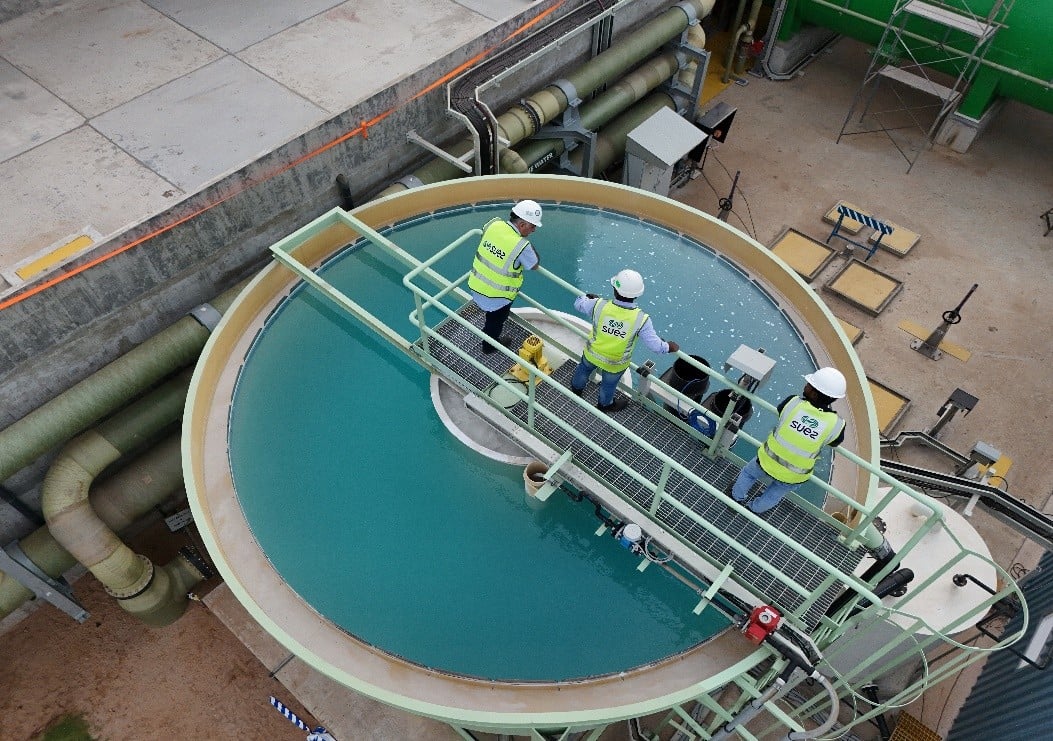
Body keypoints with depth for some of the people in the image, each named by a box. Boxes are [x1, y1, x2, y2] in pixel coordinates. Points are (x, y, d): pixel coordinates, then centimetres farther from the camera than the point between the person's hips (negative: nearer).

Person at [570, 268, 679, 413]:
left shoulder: (599, 305, -30)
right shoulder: (641, 320, -32)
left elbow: (578, 303, -9)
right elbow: (654, 345, -23)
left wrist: (589, 297, 15)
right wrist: (668, 347, 0)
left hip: (592, 354, 1)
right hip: (615, 365, -1)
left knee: (584, 369, 36)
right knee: (609, 384, 30)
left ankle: (576, 388, 66)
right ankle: (605, 404, 61)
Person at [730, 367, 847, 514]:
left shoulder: (793, 403, -25)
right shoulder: (836, 424, -23)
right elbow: (835, 442, 0)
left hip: (768, 463, 0)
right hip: (793, 477, 1)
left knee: (748, 473, 35)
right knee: (774, 495, 34)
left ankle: (737, 498, 56)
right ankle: (755, 509, 57)